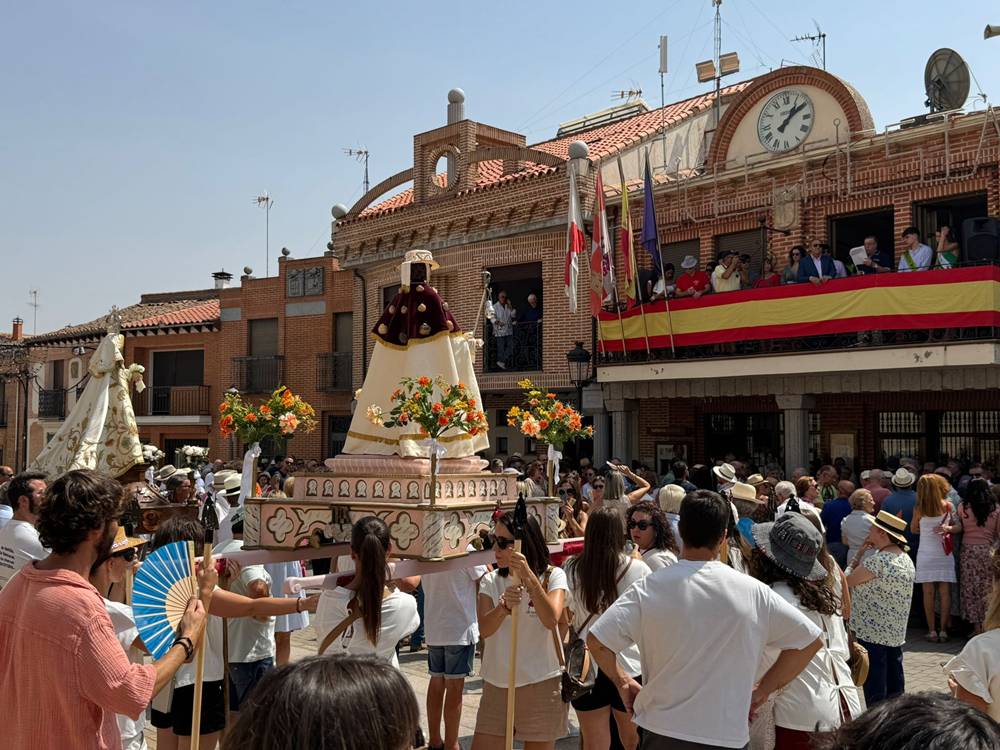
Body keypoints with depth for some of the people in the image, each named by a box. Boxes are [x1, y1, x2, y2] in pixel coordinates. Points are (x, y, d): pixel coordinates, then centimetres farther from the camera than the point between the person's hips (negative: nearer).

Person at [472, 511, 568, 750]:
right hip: (496, 685, 3)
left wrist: (528, 576, -32)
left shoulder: (553, 576, -5)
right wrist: (504, 606, -33)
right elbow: (484, 630, -13)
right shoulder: (490, 581, 3)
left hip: (541, 685, -3)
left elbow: (551, 620, -24)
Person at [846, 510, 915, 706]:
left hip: (873, 632, -9)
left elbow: (848, 580, -12)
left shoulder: (878, 560, -22)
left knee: (875, 691, 0)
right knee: (894, 687, 16)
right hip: (896, 633, 9)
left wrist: (859, 553, -4)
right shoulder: (906, 558, 7)